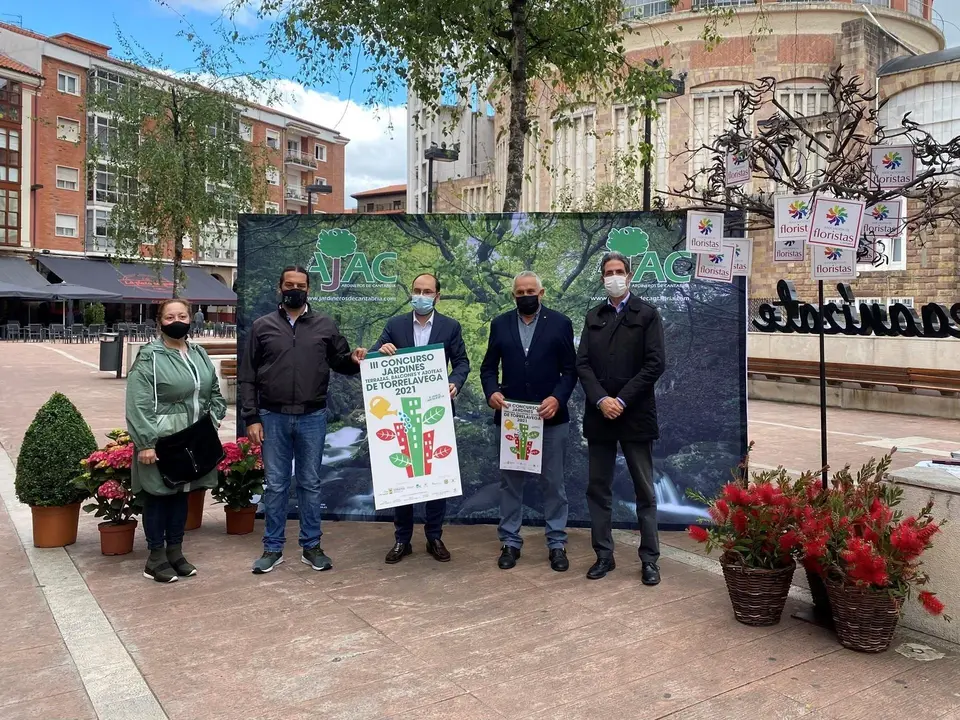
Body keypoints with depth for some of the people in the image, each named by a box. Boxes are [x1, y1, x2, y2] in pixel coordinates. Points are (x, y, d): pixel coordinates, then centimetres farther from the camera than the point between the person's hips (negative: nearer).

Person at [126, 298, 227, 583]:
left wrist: (215, 418, 6)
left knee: (181, 493, 15)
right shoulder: (149, 356, -12)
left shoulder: (199, 354, 10)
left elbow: (214, 392, 20)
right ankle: (156, 557, 16)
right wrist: (145, 443, -21)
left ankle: (175, 551, 28)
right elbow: (138, 404, -17)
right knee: (158, 495, 4)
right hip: (161, 441, -6)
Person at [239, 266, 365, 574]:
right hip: (273, 417, 0)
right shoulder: (262, 326, 4)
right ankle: (273, 548, 19)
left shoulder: (325, 325, 5)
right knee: (275, 485, 7)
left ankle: (312, 546, 20)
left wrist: (354, 361, -14)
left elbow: (340, 362, 11)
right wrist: (251, 418, -3)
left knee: (310, 484, 9)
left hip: (312, 417, 0)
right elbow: (247, 376, 3)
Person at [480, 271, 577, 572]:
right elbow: (488, 366, 7)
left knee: (553, 483, 7)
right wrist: (492, 392, -12)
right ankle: (510, 542, 20)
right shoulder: (500, 324, 7)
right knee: (510, 482, 9)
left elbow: (570, 369, -1)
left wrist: (558, 398, -17)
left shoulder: (560, 323, 1)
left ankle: (556, 543, 18)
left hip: (550, 416, -2)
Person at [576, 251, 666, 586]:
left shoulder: (647, 314, 1)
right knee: (598, 488, 7)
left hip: (635, 414, -4)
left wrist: (622, 400, -13)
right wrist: (601, 400, -11)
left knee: (645, 490, 3)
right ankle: (604, 554, 18)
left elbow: (654, 364, -8)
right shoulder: (593, 317, 12)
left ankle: (649, 559, 12)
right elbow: (582, 363, 4)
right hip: (599, 414, 4)